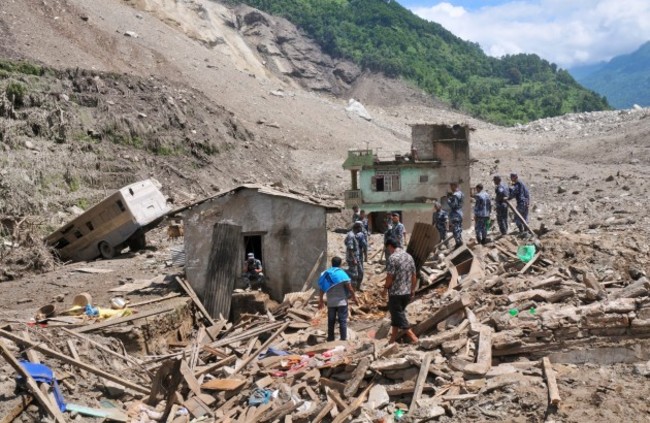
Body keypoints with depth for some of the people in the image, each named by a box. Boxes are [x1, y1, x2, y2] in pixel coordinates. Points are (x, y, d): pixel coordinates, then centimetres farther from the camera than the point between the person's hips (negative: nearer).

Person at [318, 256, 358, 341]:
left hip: (330, 302, 4)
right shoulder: (341, 274, -9)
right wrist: (354, 297, 3)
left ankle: (330, 339, 16)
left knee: (331, 321, 12)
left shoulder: (325, 274, 4)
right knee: (343, 321, 2)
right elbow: (350, 288, -10)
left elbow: (322, 288, 8)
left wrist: (321, 300, 17)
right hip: (341, 302, -4)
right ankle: (343, 339, 1)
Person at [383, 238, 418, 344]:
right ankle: (393, 339, 26)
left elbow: (390, 277, -18)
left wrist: (385, 288, -3)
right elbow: (414, 276, 10)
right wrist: (412, 291, 18)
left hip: (396, 292, -8)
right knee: (397, 313, 18)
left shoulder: (393, 257, -16)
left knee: (398, 315, 2)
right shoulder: (409, 256, 7)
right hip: (407, 292, 8)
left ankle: (413, 337, -3)